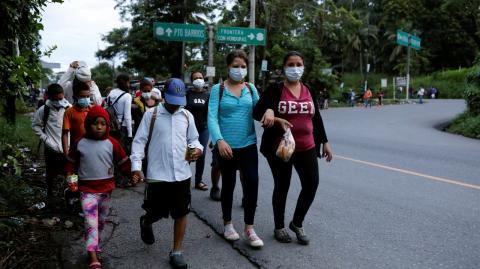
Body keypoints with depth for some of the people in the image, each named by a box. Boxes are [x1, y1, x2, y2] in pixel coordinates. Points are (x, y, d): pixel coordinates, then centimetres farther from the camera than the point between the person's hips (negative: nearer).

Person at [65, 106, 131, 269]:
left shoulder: (112, 143, -4)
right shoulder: (79, 143, -3)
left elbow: (123, 162, 2)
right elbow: (72, 162, 9)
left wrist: (131, 174, -7)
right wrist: (70, 176, -5)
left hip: (106, 188, 2)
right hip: (87, 189, -2)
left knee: (101, 221, 18)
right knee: (91, 222, -11)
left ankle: (95, 244, 41)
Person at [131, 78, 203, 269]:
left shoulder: (187, 116, 7)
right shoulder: (151, 114, -3)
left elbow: (193, 139, 17)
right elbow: (139, 142, -3)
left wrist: (197, 148, -6)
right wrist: (136, 166, -11)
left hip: (182, 174, 3)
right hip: (157, 174, -3)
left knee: (181, 213, 6)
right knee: (156, 213, 8)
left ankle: (176, 252, 21)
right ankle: (146, 223, 45)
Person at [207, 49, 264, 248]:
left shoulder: (251, 89, 7)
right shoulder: (218, 89, -4)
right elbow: (212, 118, -12)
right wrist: (219, 140, -26)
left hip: (248, 145, 2)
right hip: (226, 146, -2)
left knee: (252, 183, -4)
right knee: (228, 185, 11)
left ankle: (249, 228, 10)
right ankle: (227, 224, 30)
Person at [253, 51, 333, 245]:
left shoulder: (309, 91, 9)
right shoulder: (275, 90, -6)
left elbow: (317, 118, 14)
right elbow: (257, 112, -9)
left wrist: (324, 142, 14)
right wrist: (277, 120, -26)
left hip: (306, 147, 4)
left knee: (311, 184, -1)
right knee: (282, 187, 7)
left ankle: (297, 223, 22)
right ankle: (279, 227, 24)